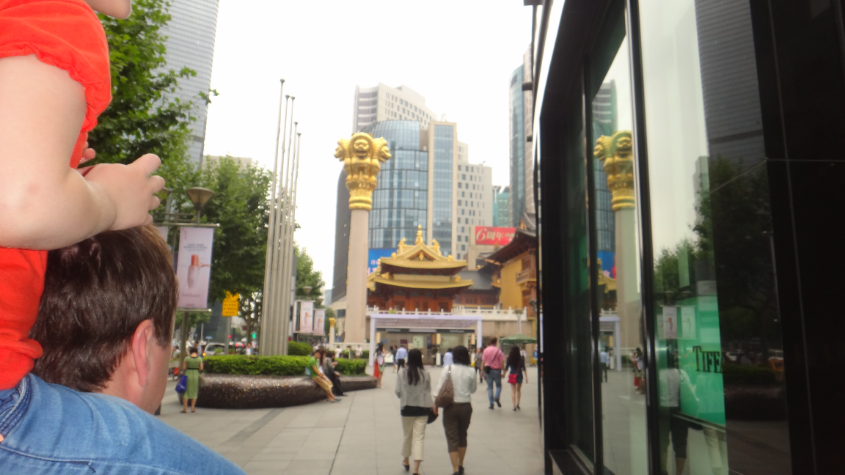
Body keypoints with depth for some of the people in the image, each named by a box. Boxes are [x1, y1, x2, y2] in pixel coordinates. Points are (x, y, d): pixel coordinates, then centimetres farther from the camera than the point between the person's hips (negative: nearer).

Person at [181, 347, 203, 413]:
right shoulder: (199, 359, -4)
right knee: (194, 392, 12)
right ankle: (192, 408, 11)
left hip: (187, 375, -1)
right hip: (196, 375, 1)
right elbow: (201, 368, -2)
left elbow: (183, 368, -7)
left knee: (185, 392, 7)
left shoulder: (187, 358, -7)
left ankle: (185, 408, 2)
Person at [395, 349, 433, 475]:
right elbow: (428, 392, 0)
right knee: (419, 438, 2)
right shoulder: (425, 374, -7)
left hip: (407, 408, 1)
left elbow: (398, 392, -4)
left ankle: (406, 461, 38)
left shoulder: (402, 373, -8)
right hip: (422, 409, 0)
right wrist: (431, 405, 15)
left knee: (407, 436, 18)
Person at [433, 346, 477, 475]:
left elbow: (440, 387, -8)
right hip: (465, 406, 2)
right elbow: (473, 389, 7)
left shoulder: (447, 369, -8)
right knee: (462, 436, 19)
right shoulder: (470, 371, -5)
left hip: (450, 407, -2)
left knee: (452, 438, 3)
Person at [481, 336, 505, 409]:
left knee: (490, 387, 8)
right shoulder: (499, 351, -6)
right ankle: (497, 397, -10)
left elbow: (483, 362, -1)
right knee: (498, 386, 15)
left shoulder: (486, 350, 0)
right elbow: (502, 363, -8)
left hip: (488, 370, 2)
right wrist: (502, 372, 1)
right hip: (497, 370, -2)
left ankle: (491, 404, 7)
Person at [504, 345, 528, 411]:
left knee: (513, 391, 6)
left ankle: (514, 406, 1)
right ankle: (518, 404, 15)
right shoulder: (521, 359, -5)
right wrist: (526, 377, -1)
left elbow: (506, 368, 0)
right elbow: (524, 368, -6)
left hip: (512, 375, 0)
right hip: (519, 375, 0)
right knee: (519, 390, 19)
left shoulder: (509, 359, -4)